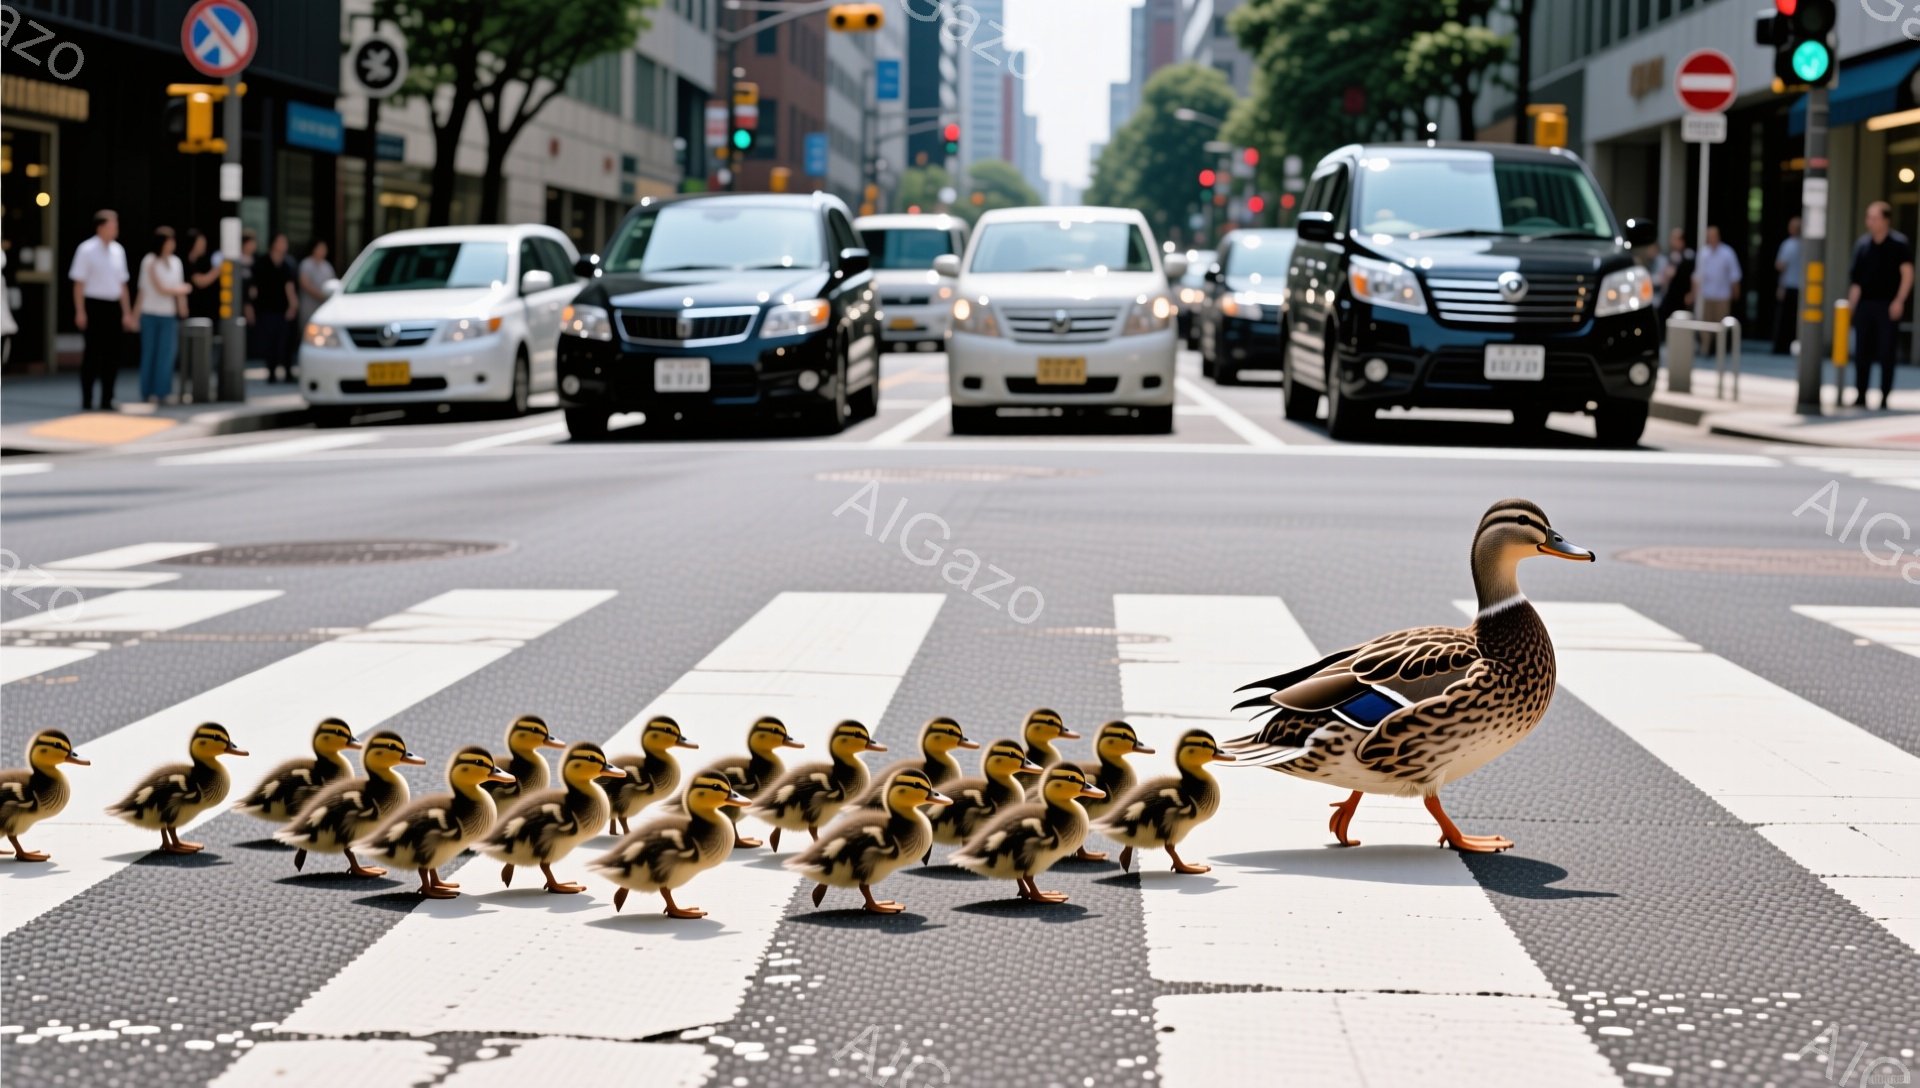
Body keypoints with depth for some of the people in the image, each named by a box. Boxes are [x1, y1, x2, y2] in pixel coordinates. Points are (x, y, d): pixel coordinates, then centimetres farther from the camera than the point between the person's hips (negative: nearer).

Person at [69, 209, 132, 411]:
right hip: (94, 305, -5)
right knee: (92, 354, -2)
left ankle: (107, 400, 15)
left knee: (112, 355, 7)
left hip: (113, 307, 5)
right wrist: (80, 312, -12)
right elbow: (79, 283, -8)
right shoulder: (86, 250, -8)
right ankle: (86, 401, 6)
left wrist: (127, 312, 14)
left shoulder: (117, 250, 9)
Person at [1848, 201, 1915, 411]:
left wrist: (1899, 301, -12)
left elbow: (1907, 274, -5)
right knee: (1862, 353, 4)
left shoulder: (1899, 243, -3)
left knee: (1886, 353, -2)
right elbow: (1855, 276, 11)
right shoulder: (1863, 243, 8)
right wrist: (1852, 299, 4)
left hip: (1888, 306, -4)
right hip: (1864, 304, 4)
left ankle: (1884, 399, 3)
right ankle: (1860, 396, 10)